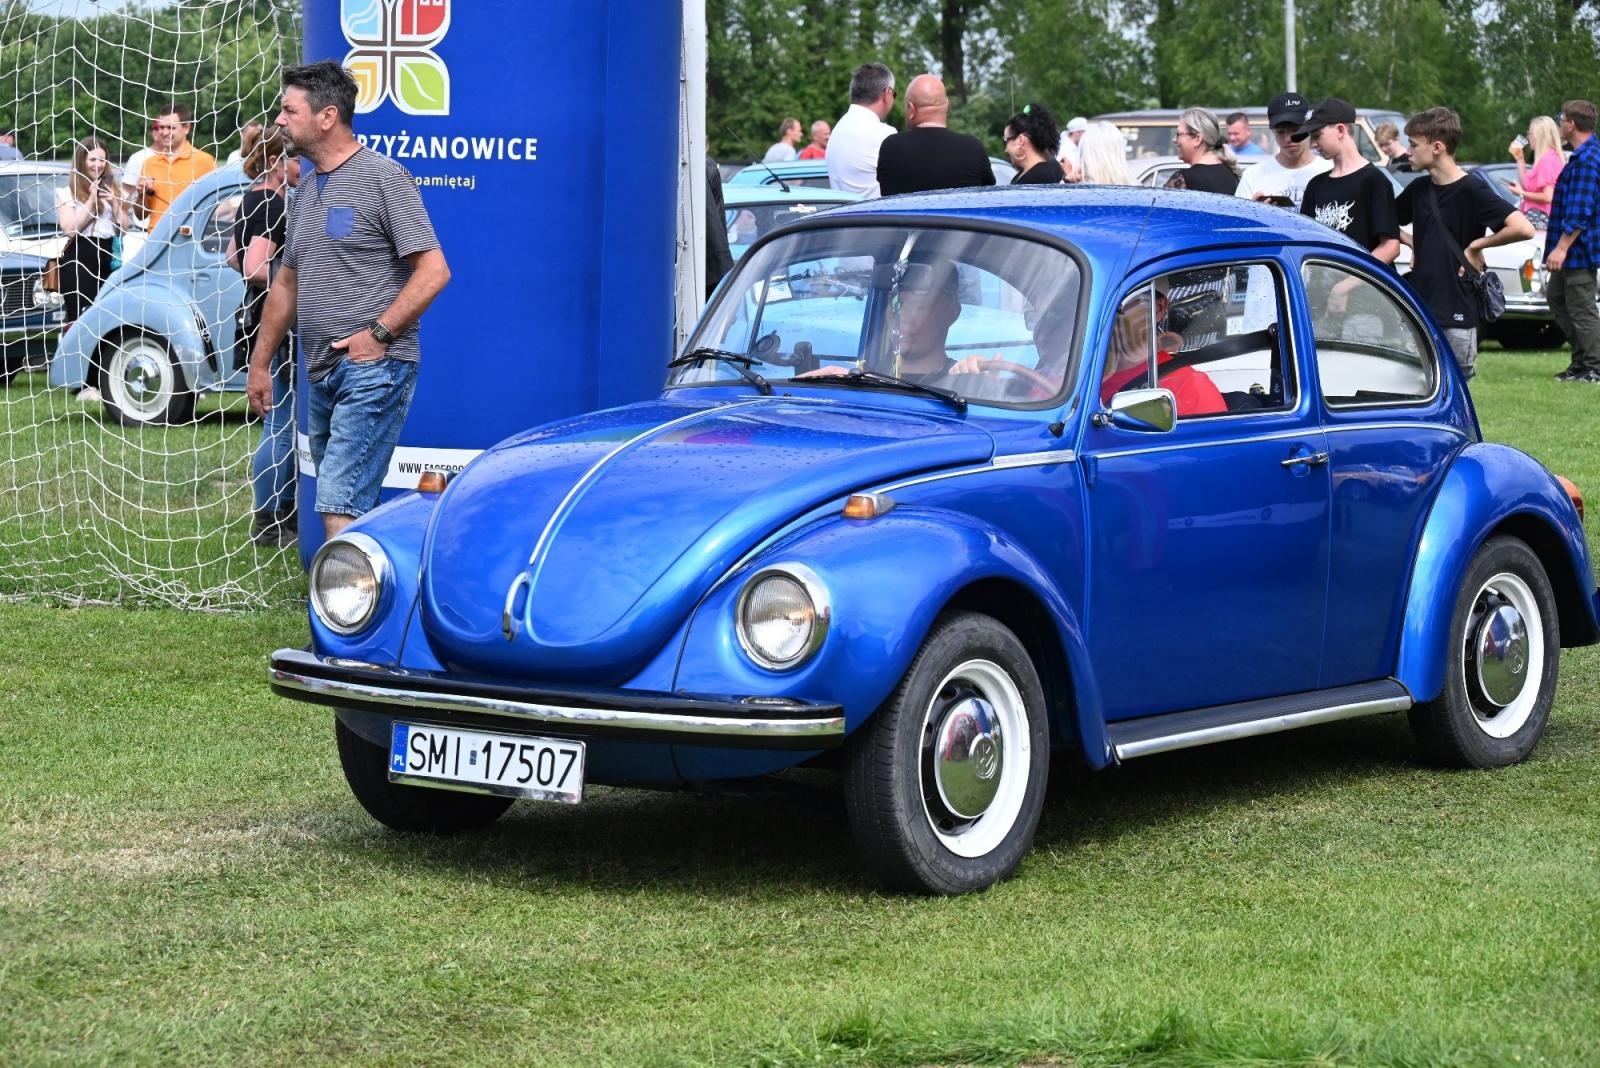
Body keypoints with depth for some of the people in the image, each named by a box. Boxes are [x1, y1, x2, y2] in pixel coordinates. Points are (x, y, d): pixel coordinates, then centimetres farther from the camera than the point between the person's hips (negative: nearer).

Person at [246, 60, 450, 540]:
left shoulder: (382, 177, -8)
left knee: (338, 509, -17)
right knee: (343, 505, 10)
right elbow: (287, 283, 27)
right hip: (322, 375, 9)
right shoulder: (307, 190, 18)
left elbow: (434, 270, -13)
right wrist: (260, 364, 25)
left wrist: (378, 333, -17)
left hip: (373, 371, -9)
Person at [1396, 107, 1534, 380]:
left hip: (1457, 315, -7)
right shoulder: (1418, 190, 9)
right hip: (1418, 311, 7)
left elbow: (1523, 228, -23)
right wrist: (1414, 244, 10)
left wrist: (1476, 245, -13)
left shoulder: (1471, 190, -11)